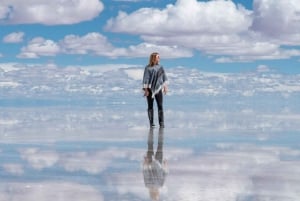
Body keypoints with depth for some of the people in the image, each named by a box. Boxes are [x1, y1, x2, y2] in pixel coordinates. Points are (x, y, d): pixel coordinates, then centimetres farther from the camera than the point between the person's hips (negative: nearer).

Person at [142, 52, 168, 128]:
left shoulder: (160, 67, 5)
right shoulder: (148, 68, -6)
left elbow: (164, 77, 12)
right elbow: (145, 79, -9)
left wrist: (165, 87, 10)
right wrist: (146, 90, -13)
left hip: (158, 88, 3)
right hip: (150, 89, -2)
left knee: (160, 106, -6)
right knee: (150, 106, 4)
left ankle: (161, 122, -3)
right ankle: (151, 123, 10)